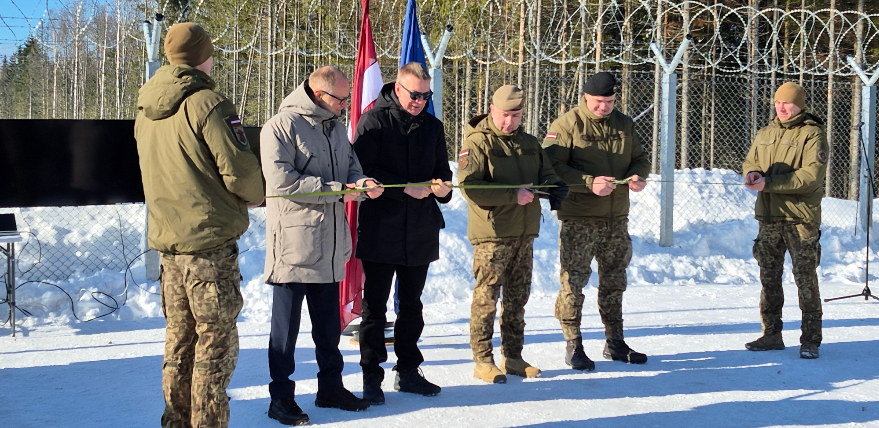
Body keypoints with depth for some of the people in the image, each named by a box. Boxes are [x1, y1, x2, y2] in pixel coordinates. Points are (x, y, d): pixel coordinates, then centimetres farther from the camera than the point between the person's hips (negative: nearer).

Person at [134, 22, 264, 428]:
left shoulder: (147, 110, 10)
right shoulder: (208, 103, -15)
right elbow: (240, 171, -16)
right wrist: (255, 196, 5)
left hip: (166, 241, 8)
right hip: (210, 240, -7)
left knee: (179, 339, 16)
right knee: (215, 342, 0)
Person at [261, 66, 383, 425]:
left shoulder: (335, 126, 12)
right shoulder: (281, 127, -13)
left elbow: (350, 164, 17)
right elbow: (282, 182, -21)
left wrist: (362, 182, -8)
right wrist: (339, 190, -19)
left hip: (330, 247, 7)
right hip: (293, 244, -7)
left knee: (329, 324, 17)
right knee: (286, 327, 2)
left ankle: (331, 387, 29)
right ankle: (281, 397, 12)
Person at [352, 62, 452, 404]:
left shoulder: (432, 126, 12)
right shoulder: (373, 122, -4)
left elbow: (442, 169, 15)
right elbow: (364, 170, -12)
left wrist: (442, 186, -9)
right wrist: (406, 188, -19)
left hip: (420, 232, 5)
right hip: (380, 231, -5)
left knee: (411, 305, 13)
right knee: (374, 306, 1)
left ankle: (408, 371, 23)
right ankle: (371, 377, 8)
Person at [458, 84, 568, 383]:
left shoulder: (530, 143, 14)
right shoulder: (477, 143, -8)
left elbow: (547, 173, 17)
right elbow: (469, 186, -17)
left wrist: (554, 187, -9)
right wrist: (513, 194, -23)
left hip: (524, 232, 7)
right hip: (491, 232, -7)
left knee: (518, 296, 13)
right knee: (487, 296, -4)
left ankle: (513, 356, 23)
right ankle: (483, 360, 4)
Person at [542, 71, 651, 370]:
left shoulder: (624, 124, 11)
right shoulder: (567, 125, -8)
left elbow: (640, 158, 16)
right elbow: (553, 167, -15)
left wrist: (637, 175, -8)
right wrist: (589, 183, -26)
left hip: (617, 217, 6)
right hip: (578, 219, -6)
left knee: (614, 281, 14)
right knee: (574, 281, -5)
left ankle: (615, 343, 26)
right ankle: (573, 346, 5)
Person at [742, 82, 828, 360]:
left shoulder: (813, 134, -7)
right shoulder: (766, 134, 13)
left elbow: (812, 175, -17)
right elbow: (750, 161, 18)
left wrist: (768, 183, -21)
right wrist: (752, 173, -9)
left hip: (801, 218, -6)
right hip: (768, 216, 6)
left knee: (806, 279, -3)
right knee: (769, 278, 11)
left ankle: (810, 340, 3)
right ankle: (771, 335, 21)